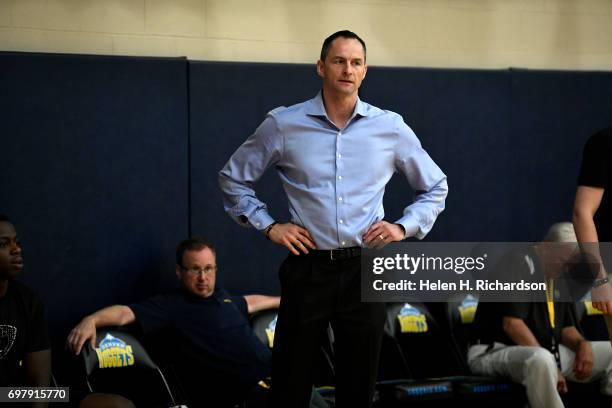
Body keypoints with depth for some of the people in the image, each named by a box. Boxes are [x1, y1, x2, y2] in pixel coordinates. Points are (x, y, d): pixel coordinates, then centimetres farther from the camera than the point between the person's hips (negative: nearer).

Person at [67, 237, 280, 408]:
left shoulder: (221, 297, 21)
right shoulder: (173, 305, -3)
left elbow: (250, 301, 43)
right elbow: (125, 313, -16)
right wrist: (92, 320, -34)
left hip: (270, 378, 8)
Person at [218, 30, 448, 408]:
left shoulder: (391, 127, 2)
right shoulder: (284, 125, -1)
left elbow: (436, 187, 15)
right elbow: (233, 178, 11)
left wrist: (404, 227, 1)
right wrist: (267, 225, 1)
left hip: (365, 269, 1)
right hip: (308, 268, -1)